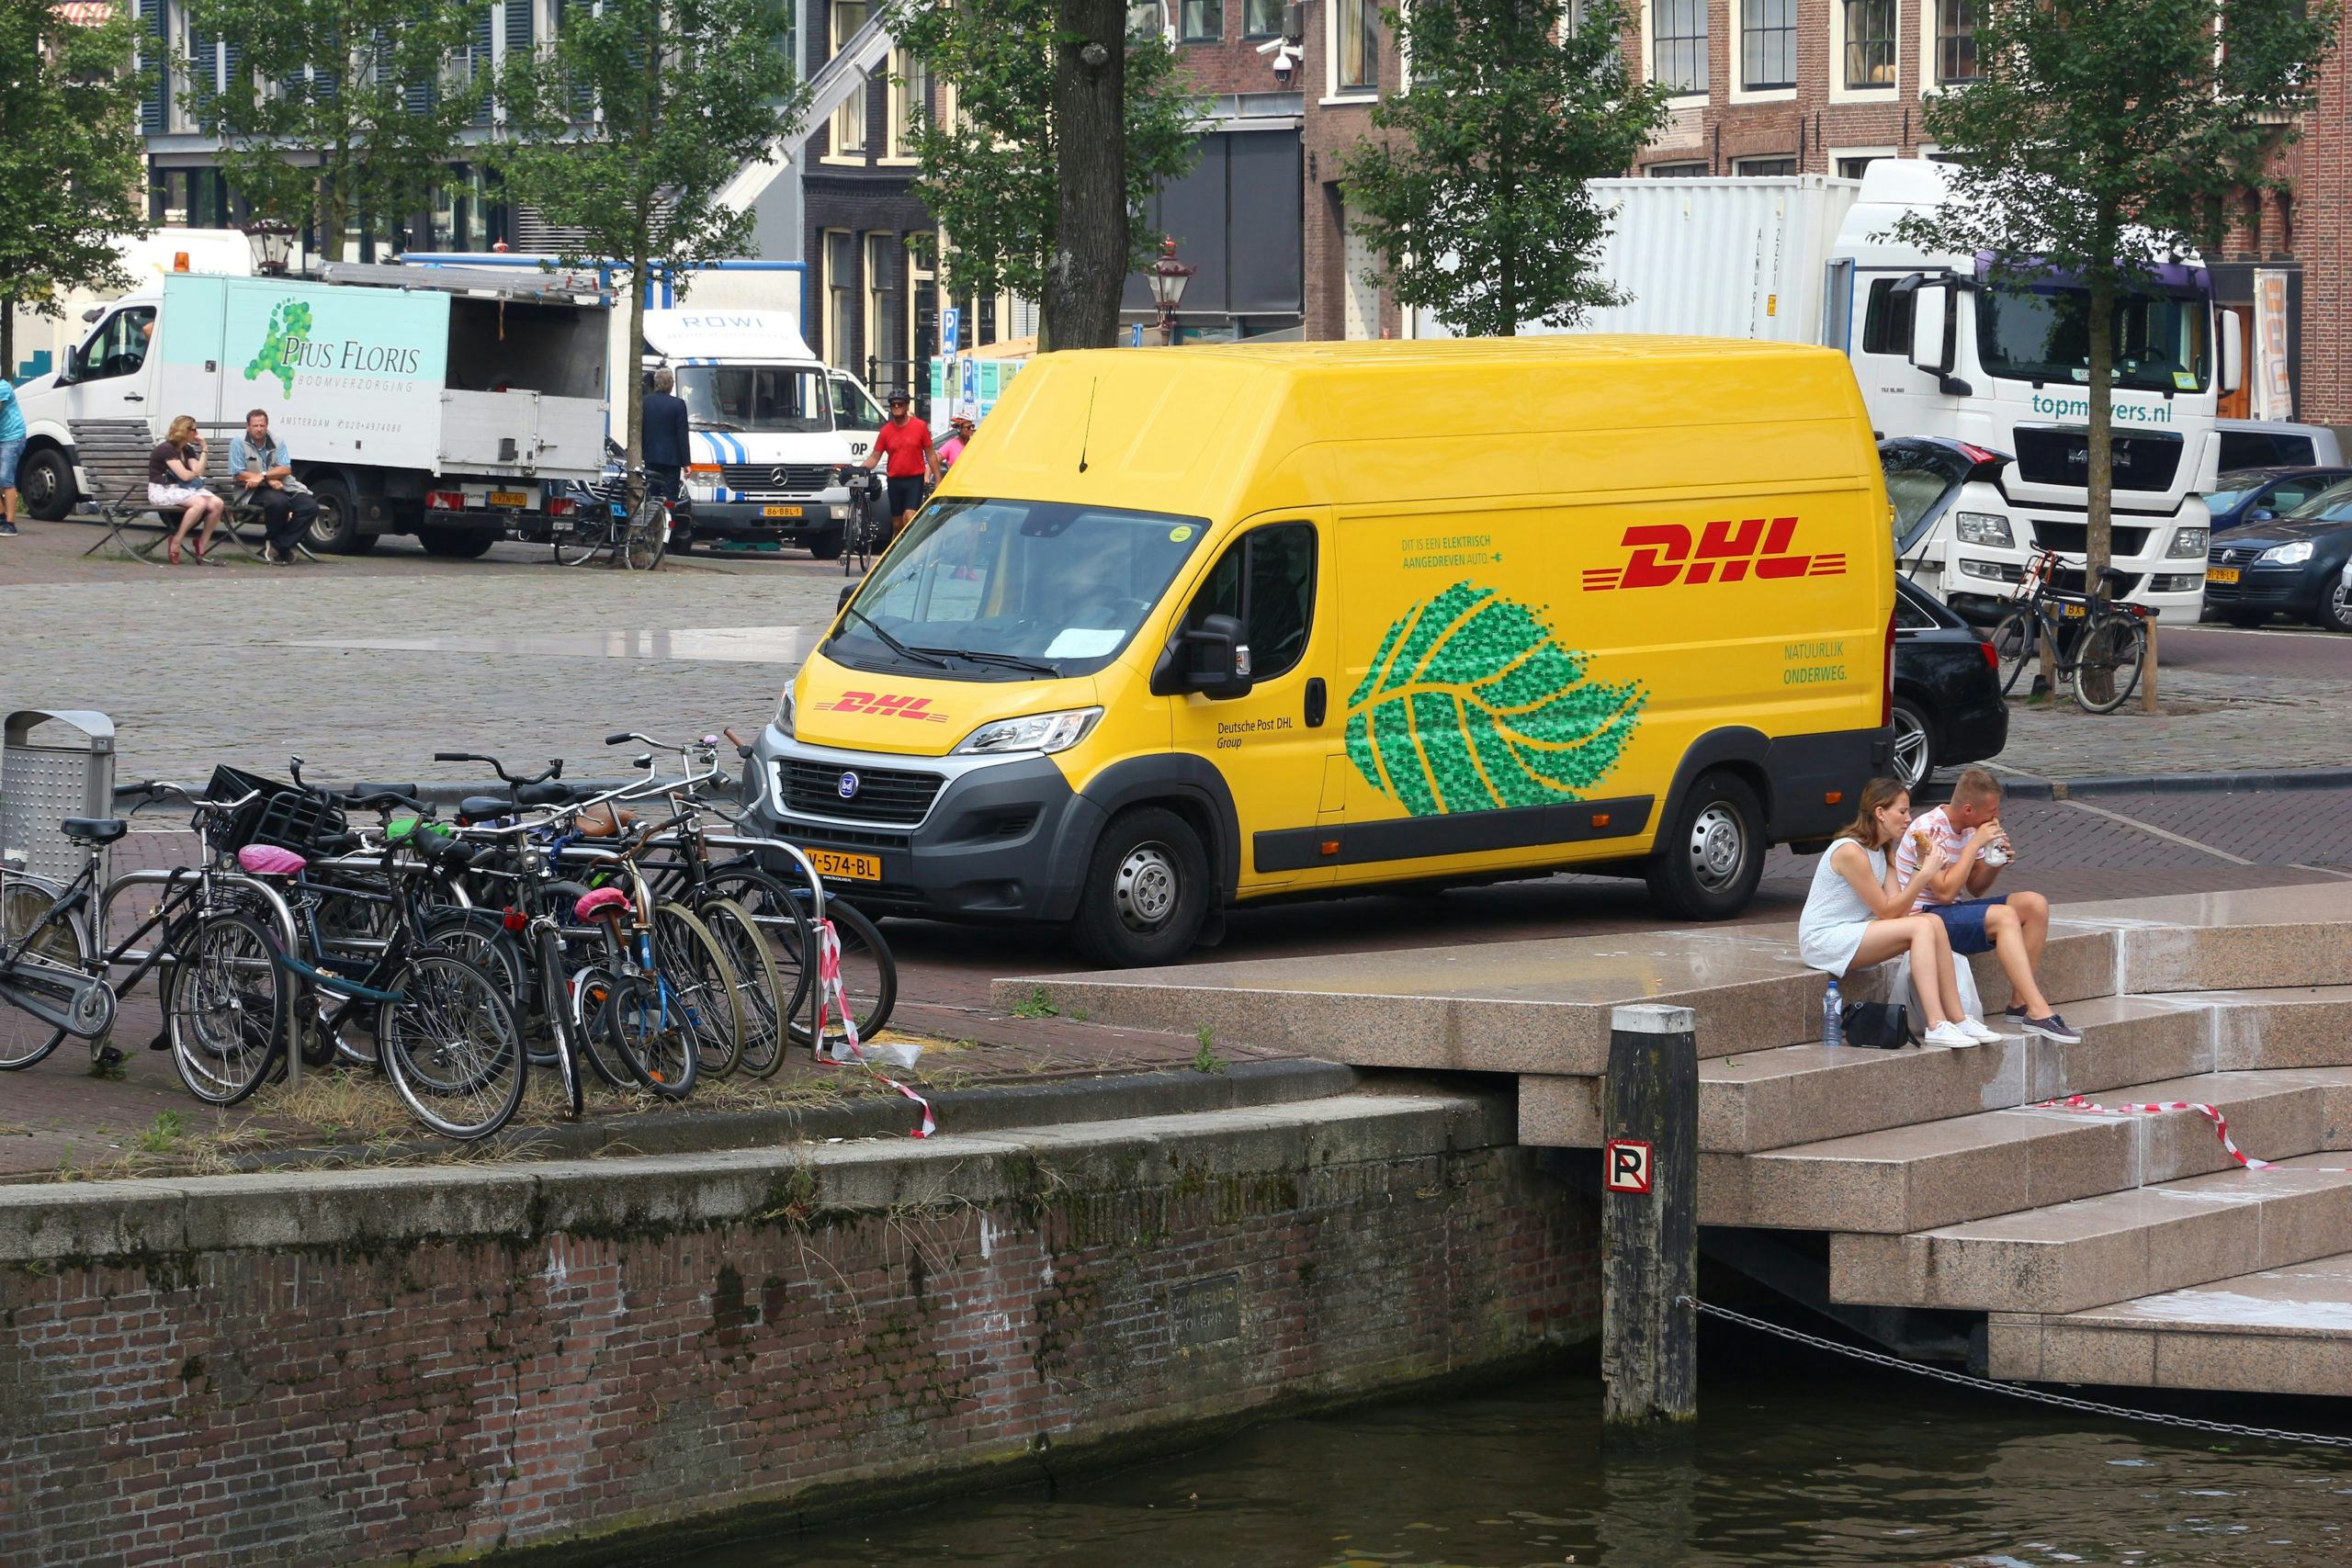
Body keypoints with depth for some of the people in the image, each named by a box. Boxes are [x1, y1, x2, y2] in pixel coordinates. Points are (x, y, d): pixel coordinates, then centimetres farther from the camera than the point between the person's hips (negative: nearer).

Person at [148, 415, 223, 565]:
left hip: (181, 489, 8)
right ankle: (175, 543, -23)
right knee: (200, 503, -34)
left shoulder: (188, 450, 17)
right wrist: (195, 475, 5)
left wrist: (204, 449, 4)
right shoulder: (166, 449, -10)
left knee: (218, 504, -17)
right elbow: (185, 475, -16)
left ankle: (202, 546, -10)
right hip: (161, 491, -8)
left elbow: (198, 472, 2)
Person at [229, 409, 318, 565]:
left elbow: (286, 470, -2)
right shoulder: (238, 444, 0)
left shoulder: (277, 443, 11)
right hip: (256, 491, -5)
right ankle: (272, 540, -13)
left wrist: (263, 476, -20)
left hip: (283, 487, 5)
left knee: (310, 506, -18)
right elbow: (240, 475, -8)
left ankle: (277, 545, -15)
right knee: (278, 502, -37)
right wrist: (269, 481, -13)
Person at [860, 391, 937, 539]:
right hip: (894, 481, 3)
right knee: (897, 525, 8)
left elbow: (930, 455, 4)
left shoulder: (920, 426, -2)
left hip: (915, 479, -3)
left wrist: (938, 480, 1)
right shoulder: (886, 431, 3)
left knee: (909, 517, -20)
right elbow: (874, 457, 7)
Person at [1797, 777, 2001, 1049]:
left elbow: (1898, 910, 1)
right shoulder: (1850, 851, -18)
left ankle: (1957, 1019, -13)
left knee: (1934, 922, -10)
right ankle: (1936, 1026, -30)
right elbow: (1887, 911, -17)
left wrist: (1922, 867, -7)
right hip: (1822, 941, -9)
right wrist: (1925, 874, -19)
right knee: (1922, 927, -23)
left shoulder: (1882, 853, 13)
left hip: (1851, 934, 9)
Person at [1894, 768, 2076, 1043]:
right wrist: (1975, 844, -22)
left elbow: (1975, 889, 16)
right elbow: (1945, 892, -26)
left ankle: (2019, 1002, -8)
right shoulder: (1929, 832, -18)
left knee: (2035, 904, -6)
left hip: (1954, 911, 9)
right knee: (2004, 916, -31)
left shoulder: (1969, 830, 9)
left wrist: (1996, 863, -5)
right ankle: (2039, 1013, -36)